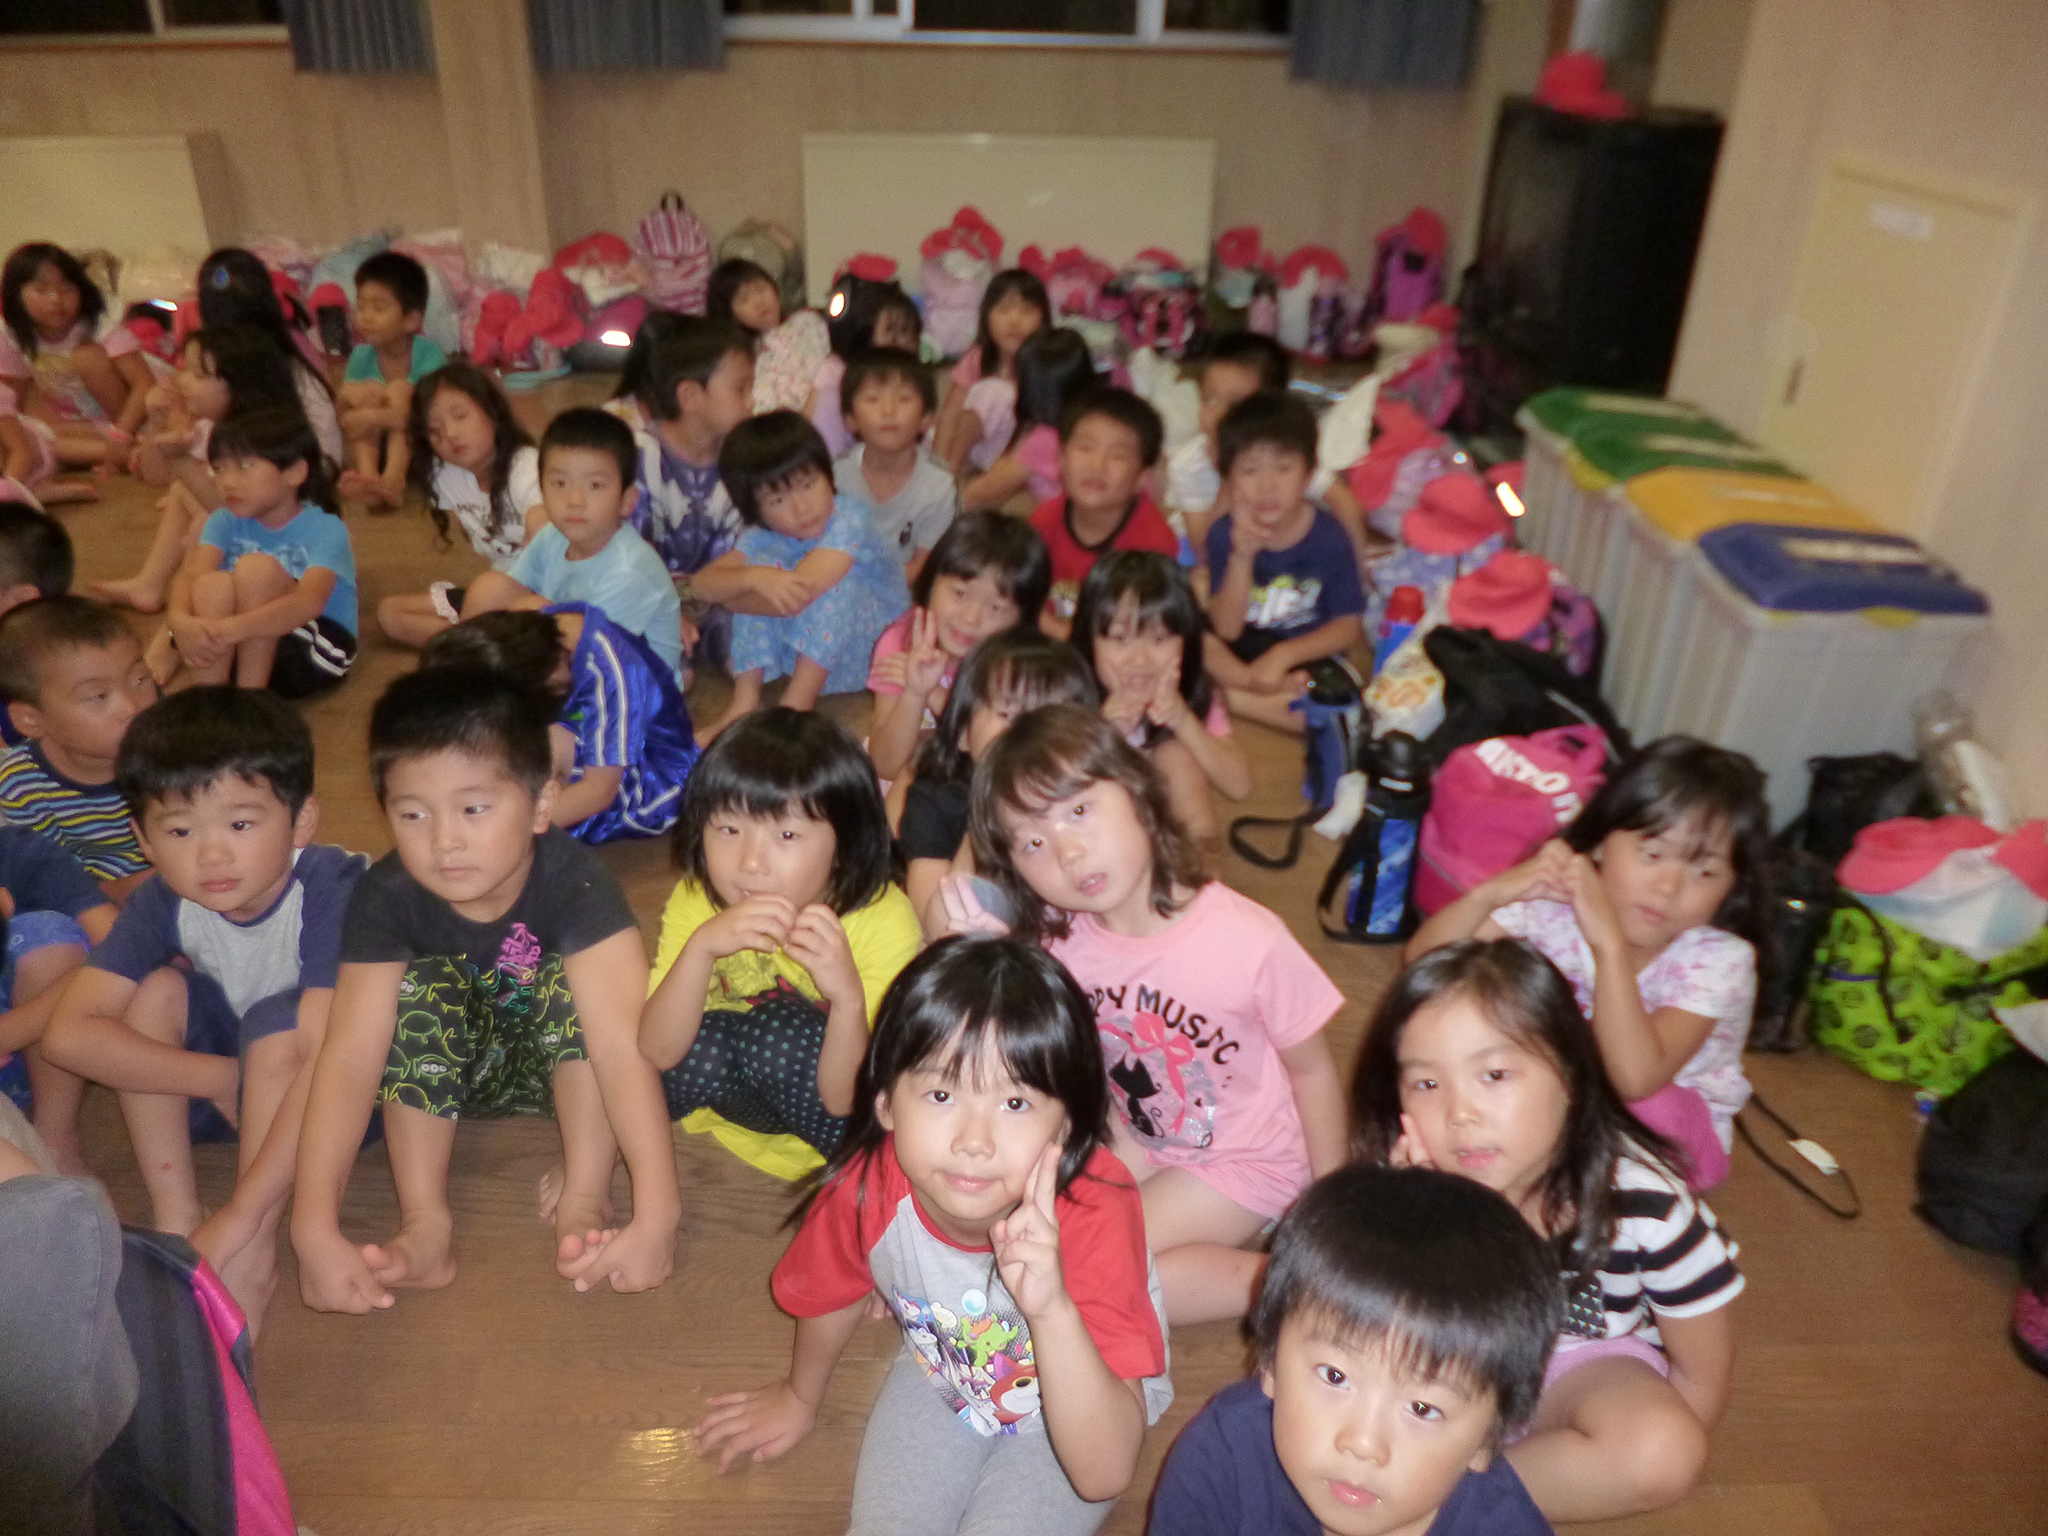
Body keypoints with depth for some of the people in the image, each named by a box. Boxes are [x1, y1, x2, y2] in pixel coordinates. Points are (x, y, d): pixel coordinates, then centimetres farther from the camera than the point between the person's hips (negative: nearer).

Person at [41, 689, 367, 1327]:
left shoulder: (332, 887, -31)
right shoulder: (163, 903, -14)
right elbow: (70, 1034, -22)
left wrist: (240, 1217, -41)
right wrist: (231, 1077, -30)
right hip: (252, 1083, 6)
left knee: (279, 1023, -33)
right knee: (150, 995, -15)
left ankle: (254, 1253, -25)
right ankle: (175, 1218, -10)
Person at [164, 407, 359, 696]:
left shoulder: (324, 529, -14)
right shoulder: (226, 521, 1)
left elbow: (310, 601, -32)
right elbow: (190, 573, -17)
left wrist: (233, 628, -49)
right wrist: (181, 621, -41)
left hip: (311, 654, -3)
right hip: (237, 651, 4)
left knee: (256, 568, -28)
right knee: (213, 585, -27)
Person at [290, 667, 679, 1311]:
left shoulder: (573, 881, -33)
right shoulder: (385, 897, -24)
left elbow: (621, 1041, -42)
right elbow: (349, 1054, -32)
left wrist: (657, 1212, -50)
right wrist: (314, 1227, -43)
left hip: (558, 1064, -2)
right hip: (448, 1069, 2)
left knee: (576, 981, -31)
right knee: (421, 987, -27)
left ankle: (583, 1202, -26)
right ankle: (425, 1224, -24)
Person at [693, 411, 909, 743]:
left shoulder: (848, 524, -26)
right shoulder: (762, 537, -6)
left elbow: (798, 599, -35)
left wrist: (725, 592, -20)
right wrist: (753, 578, -37)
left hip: (872, 651, -5)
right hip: (802, 650, 5)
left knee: (832, 582, -32)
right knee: (760, 564, -18)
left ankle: (796, 704, -25)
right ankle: (745, 700, -15)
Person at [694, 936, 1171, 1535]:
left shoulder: (1096, 1214, -37)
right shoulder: (864, 1189, -28)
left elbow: (1104, 1475, -39)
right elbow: (833, 1295, -1)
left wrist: (1050, 1310, -55)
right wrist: (800, 1398, 18)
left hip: (1068, 1401, -2)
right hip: (940, 1376, 2)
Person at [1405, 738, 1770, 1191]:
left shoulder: (1722, 960, -26)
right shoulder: (1559, 903, -19)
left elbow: (1636, 1077, -41)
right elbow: (1423, 957, -20)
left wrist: (1609, 944, -48)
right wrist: (1490, 893, -38)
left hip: (1672, 1131, -2)